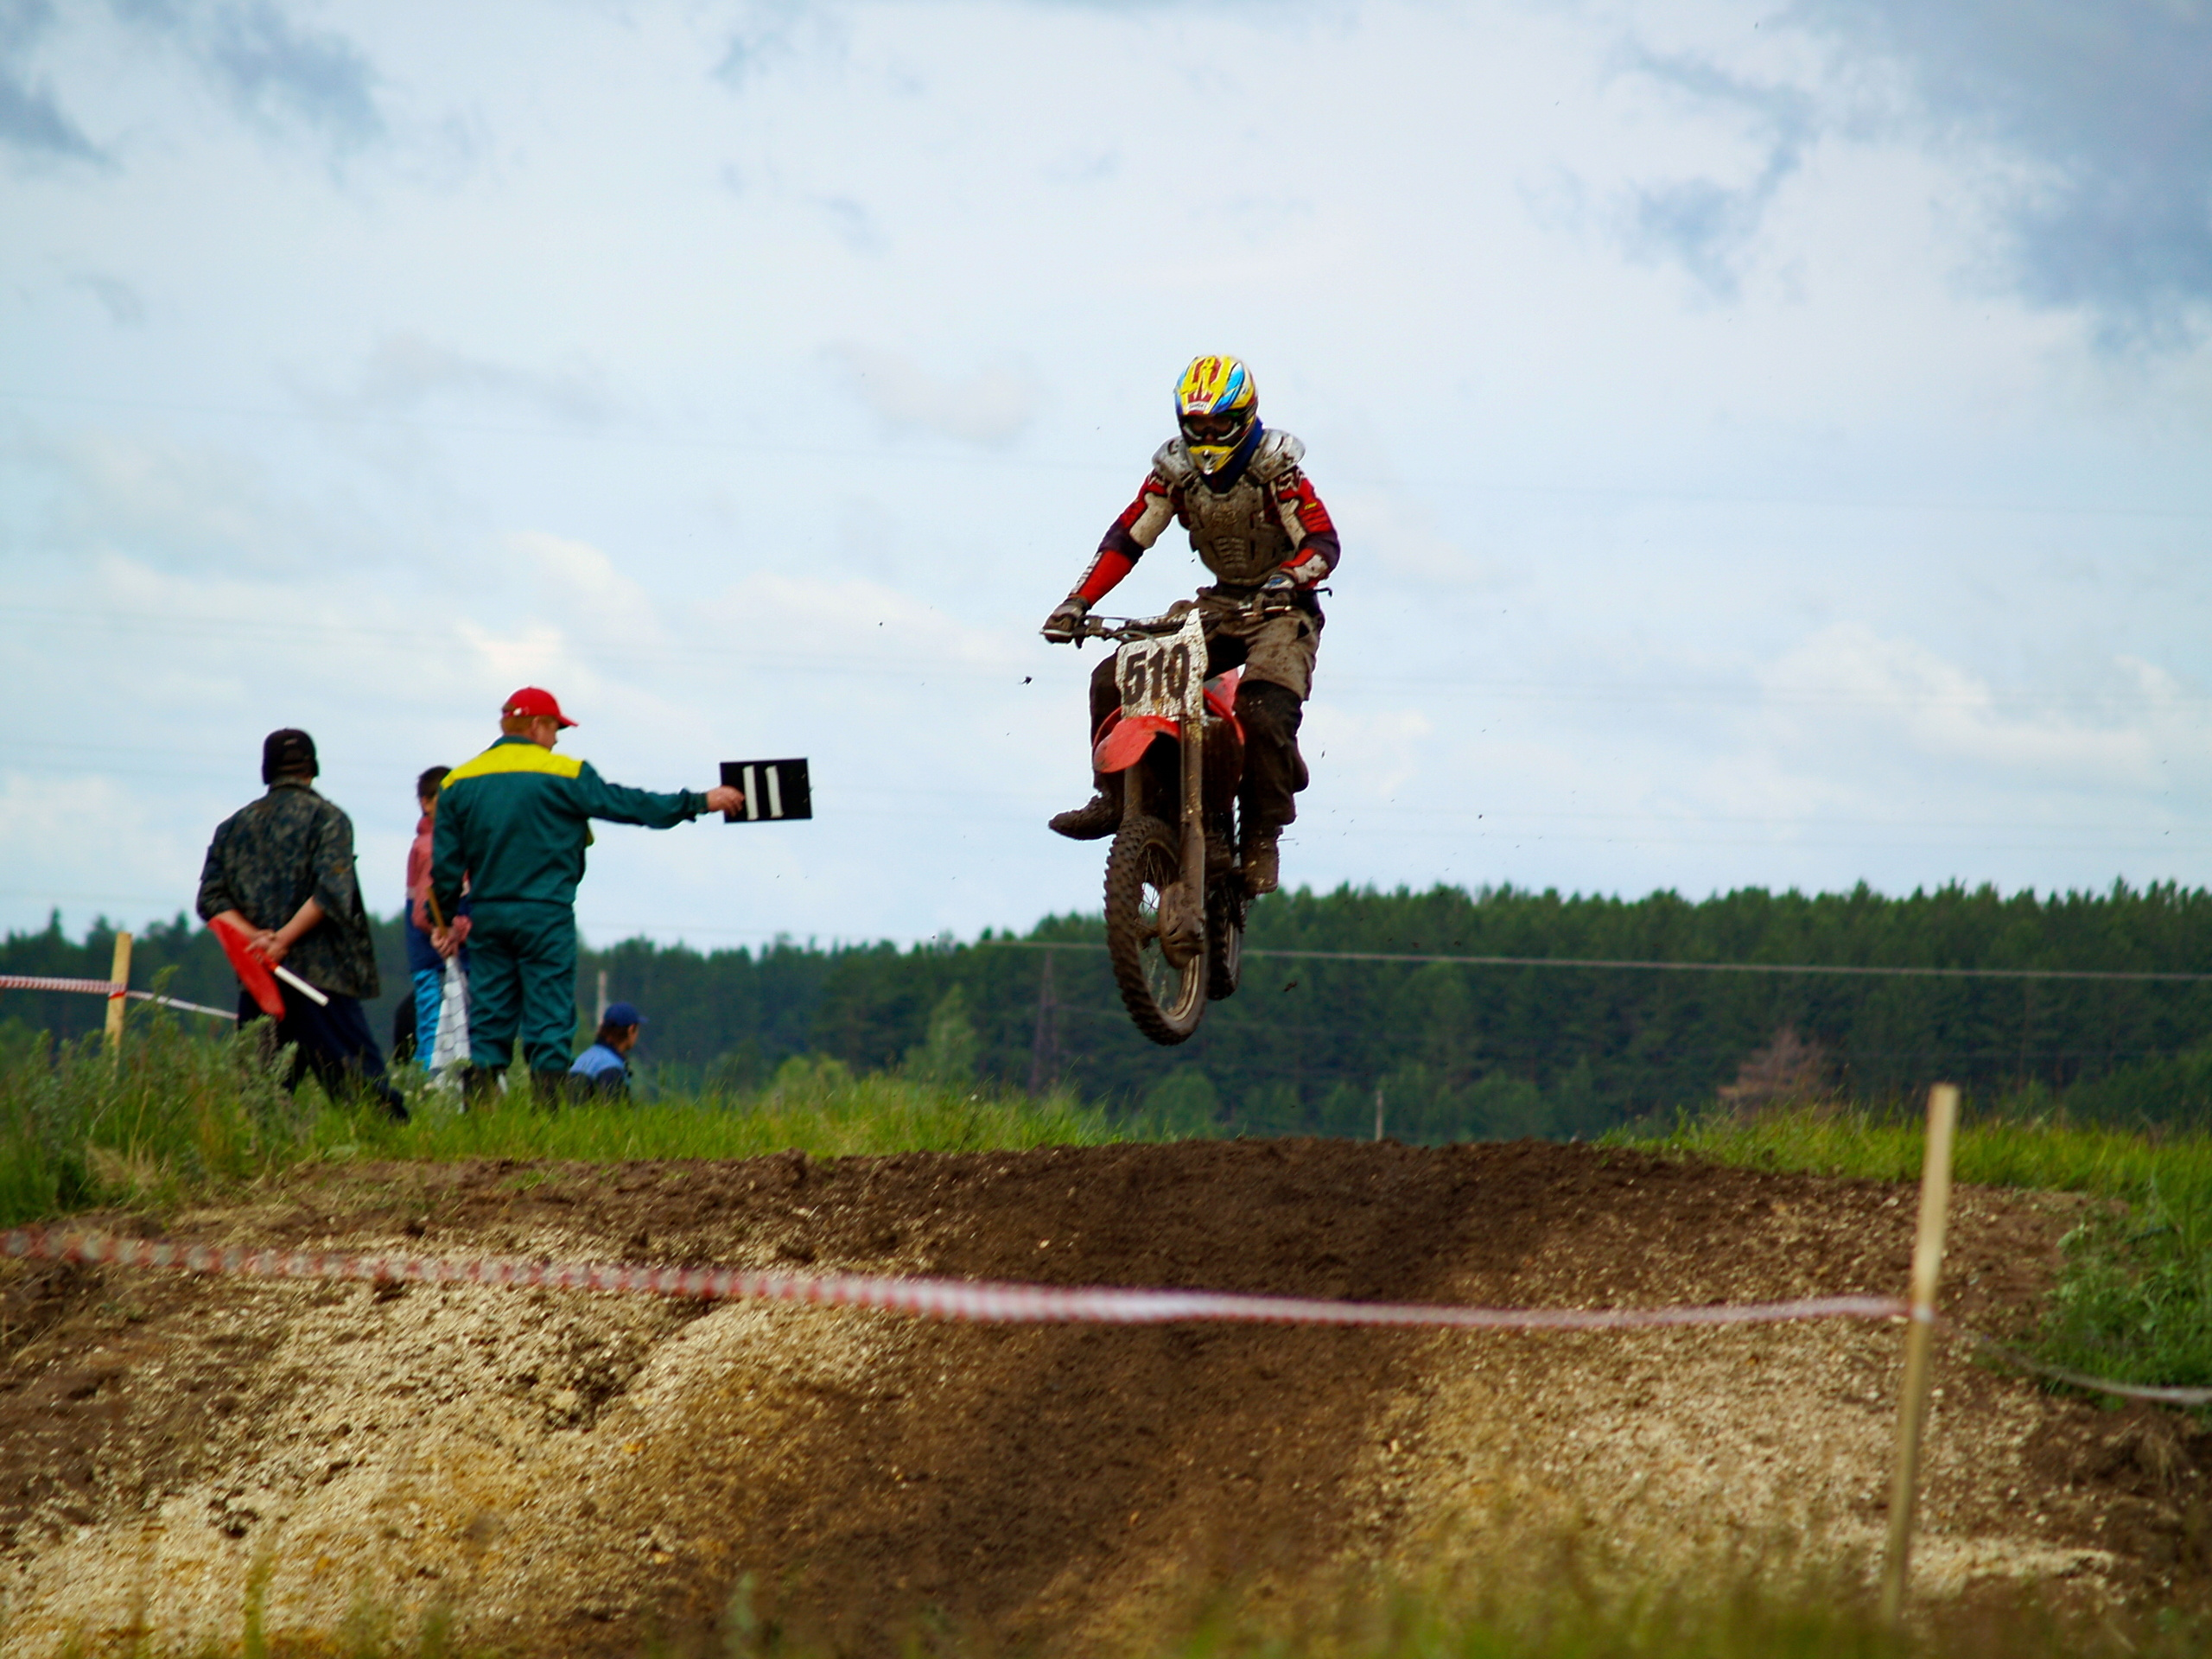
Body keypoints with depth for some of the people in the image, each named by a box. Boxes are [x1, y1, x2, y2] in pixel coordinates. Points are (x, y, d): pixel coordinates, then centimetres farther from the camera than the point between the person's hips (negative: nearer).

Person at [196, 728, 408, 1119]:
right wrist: (282, 939, -11)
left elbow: (212, 900, 7)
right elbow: (332, 891, -12)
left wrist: (253, 936, -6)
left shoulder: (234, 826, 16)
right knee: (358, 1081, -7)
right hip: (321, 971, -4)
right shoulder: (327, 818, 2)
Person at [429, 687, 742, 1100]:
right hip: (545, 915, -4)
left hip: (486, 915, 4)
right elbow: (629, 805, -1)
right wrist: (700, 803, 9)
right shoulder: (564, 774, -6)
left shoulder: (458, 783, 6)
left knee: (488, 1022, 6)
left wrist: (443, 919, 18)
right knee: (549, 1020, -1)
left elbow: (445, 864, 7)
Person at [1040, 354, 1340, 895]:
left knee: (1265, 713, -30)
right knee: (1112, 680, -9)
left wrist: (1283, 582, -42)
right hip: (1218, 604, 6)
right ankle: (1112, 798, 3)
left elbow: (1323, 542, -21)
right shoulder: (1175, 468, -2)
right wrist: (1077, 602, -13)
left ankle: (1263, 834, -15)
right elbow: (1127, 537, -2)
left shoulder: (1274, 466, -16)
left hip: (1281, 608, -6)